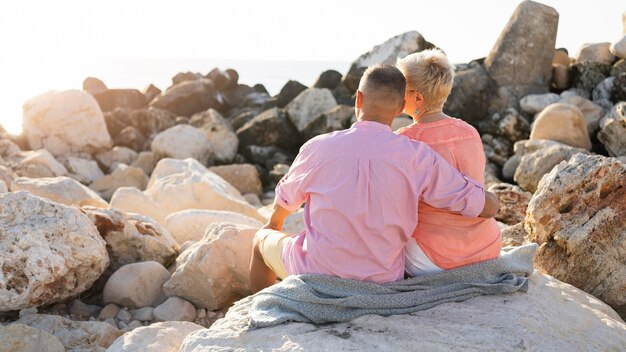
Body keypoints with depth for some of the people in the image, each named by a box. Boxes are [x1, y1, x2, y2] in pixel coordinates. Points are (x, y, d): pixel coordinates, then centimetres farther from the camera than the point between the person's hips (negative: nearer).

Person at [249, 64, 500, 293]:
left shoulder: (318, 148, -15)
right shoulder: (417, 157, -17)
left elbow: (286, 199, 6)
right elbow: (488, 206, -12)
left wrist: (274, 223, 29)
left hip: (317, 277, -2)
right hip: (383, 280, 2)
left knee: (263, 239, 29)